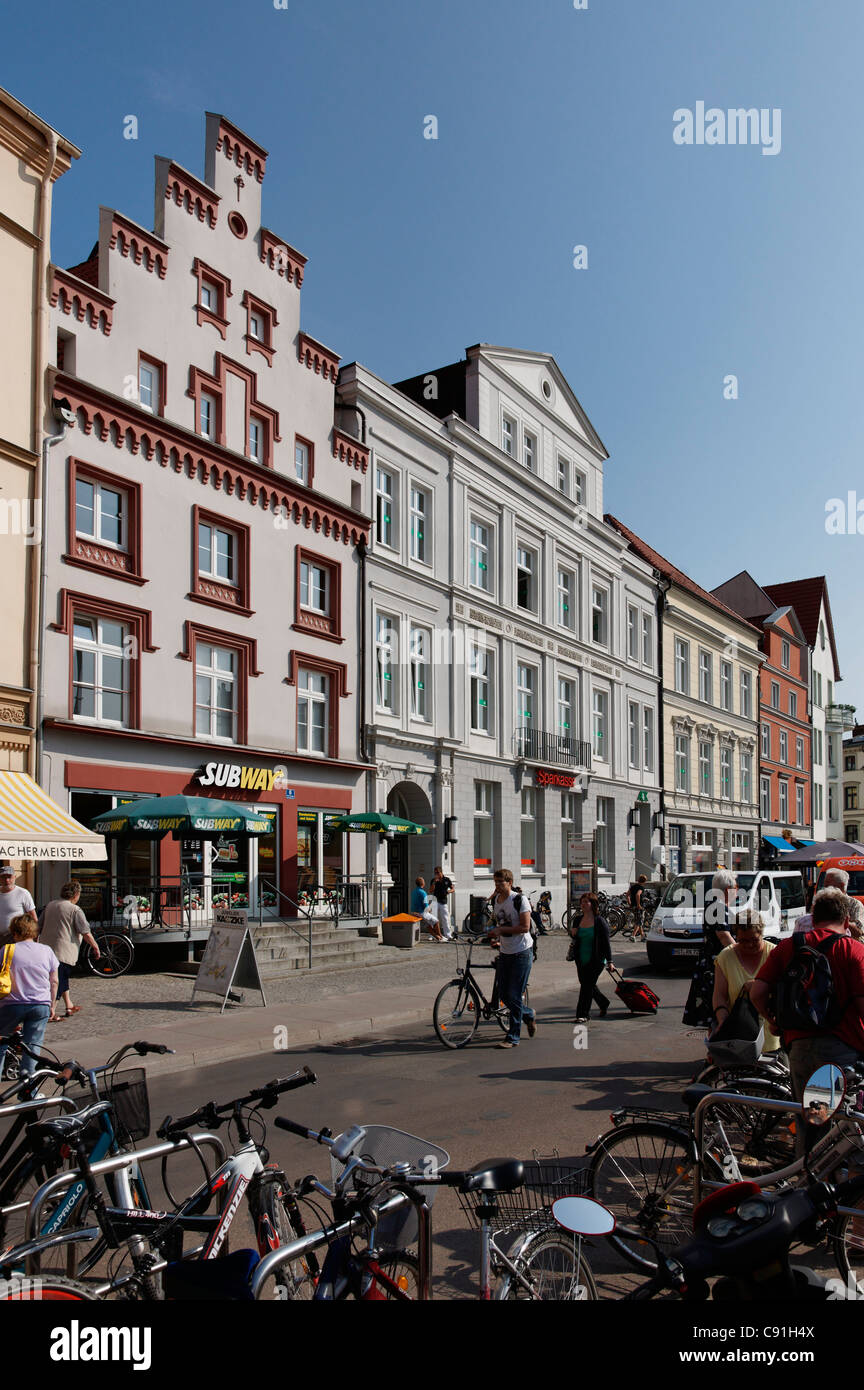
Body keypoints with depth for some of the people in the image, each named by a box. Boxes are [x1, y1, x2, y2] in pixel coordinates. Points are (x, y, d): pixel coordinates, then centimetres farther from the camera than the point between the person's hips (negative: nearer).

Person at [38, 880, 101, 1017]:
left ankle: (69, 1006, 28)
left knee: (62, 979, 20)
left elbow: (40, 927, 20)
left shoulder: (49, 906, 12)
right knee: (59, 981, -5)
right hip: (63, 951, -8)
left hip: (46, 948, 8)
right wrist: (96, 948, 1)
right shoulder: (75, 910, -9)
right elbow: (86, 933, -10)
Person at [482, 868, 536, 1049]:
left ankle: (513, 1038, 3)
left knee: (514, 996, -6)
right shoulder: (495, 900, 8)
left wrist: (501, 929, -21)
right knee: (503, 993, 9)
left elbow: (525, 927, -19)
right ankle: (529, 1015, 35)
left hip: (521, 953, -7)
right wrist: (495, 937, 3)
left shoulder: (520, 899, -14)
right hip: (504, 953, 7)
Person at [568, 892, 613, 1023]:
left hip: (596, 960, -6)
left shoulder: (600, 921, -10)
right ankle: (604, 1005, 38)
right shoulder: (577, 920, 6)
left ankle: (582, 1014, -1)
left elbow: (606, 942, -8)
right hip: (581, 960, 6)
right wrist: (573, 934, -5)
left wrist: (609, 961, -10)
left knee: (587, 986, -9)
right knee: (585, 984, 15)